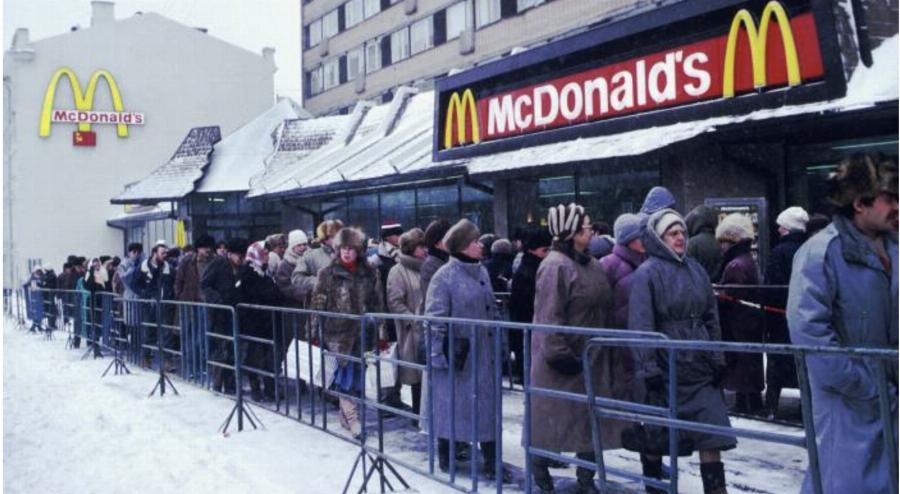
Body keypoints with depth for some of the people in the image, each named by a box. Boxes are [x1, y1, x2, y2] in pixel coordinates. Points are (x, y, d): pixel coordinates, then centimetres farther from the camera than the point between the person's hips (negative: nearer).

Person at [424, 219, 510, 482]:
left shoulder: (482, 272, 8)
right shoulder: (444, 276, -13)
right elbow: (435, 319, -14)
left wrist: (497, 342, 15)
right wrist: (440, 354, -15)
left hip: (483, 353, 7)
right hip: (456, 354, -6)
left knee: (487, 405, 7)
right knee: (452, 403, 6)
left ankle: (491, 462, 14)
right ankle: (445, 457, 23)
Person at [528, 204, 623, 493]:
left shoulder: (590, 264, 11)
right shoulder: (556, 266, -17)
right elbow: (549, 315, -21)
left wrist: (607, 353, 18)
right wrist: (558, 353, -23)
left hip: (591, 357, 9)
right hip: (565, 360, -8)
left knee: (590, 419, 12)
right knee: (554, 416, 3)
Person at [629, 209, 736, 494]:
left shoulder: (696, 270, 9)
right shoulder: (646, 274, -8)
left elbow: (711, 318, 13)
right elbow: (641, 326, -12)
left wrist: (717, 359, 9)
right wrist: (649, 369, -16)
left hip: (700, 368, 5)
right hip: (665, 370, -5)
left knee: (712, 435, -1)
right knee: (656, 436, 9)